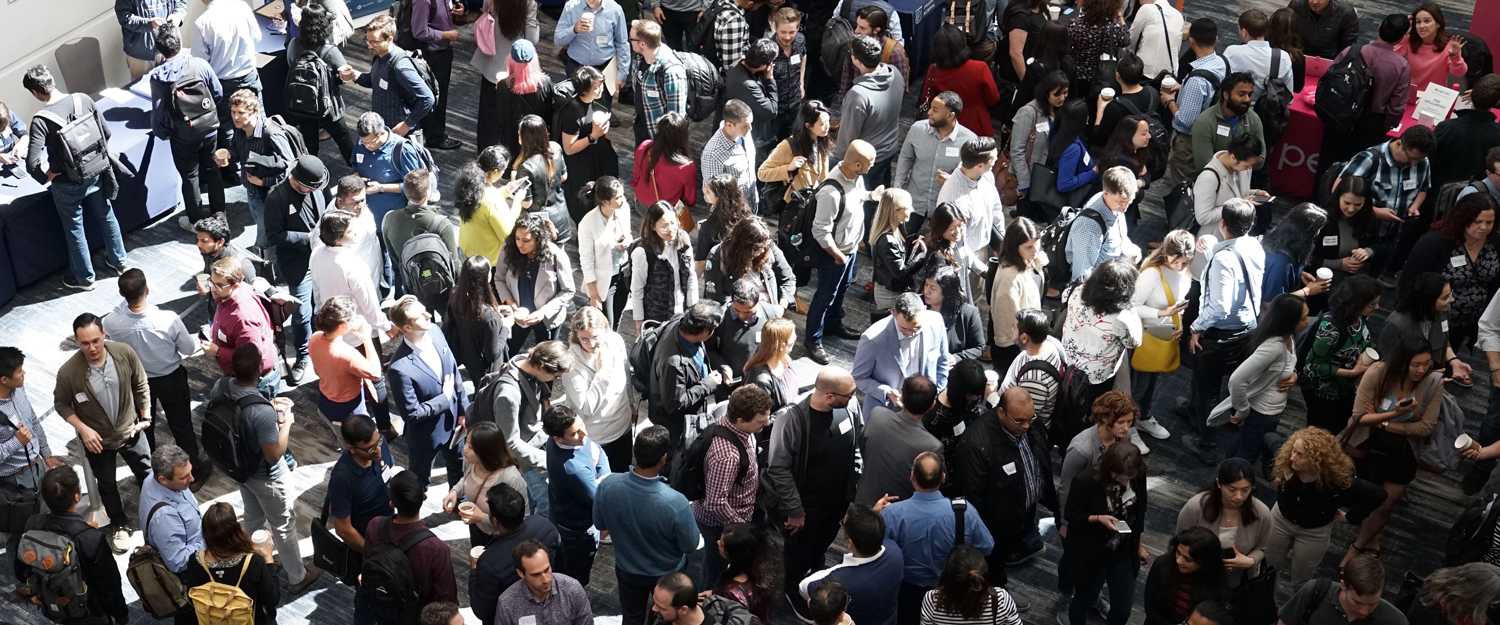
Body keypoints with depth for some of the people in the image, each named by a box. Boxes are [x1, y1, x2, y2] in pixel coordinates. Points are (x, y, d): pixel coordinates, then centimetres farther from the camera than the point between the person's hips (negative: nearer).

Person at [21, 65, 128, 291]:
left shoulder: (41, 120, -26)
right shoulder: (84, 99, -14)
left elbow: (32, 164, -30)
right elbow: (106, 133, -3)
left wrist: (47, 176, -10)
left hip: (67, 184, -4)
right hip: (95, 173, 4)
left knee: (74, 230, 17)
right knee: (107, 216, 27)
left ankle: (85, 278, 33)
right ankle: (118, 260, 45)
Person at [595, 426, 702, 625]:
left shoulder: (607, 485, -28)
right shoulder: (675, 502, -39)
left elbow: (599, 524, -8)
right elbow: (690, 546, -20)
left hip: (627, 569, 3)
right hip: (667, 573, -2)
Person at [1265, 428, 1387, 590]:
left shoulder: (1337, 480, -38)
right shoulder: (1285, 460, -31)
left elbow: (1378, 495, -28)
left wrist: (1349, 517, -18)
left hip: (1314, 531, -2)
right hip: (1281, 517, 2)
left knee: (1300, 582, 15)